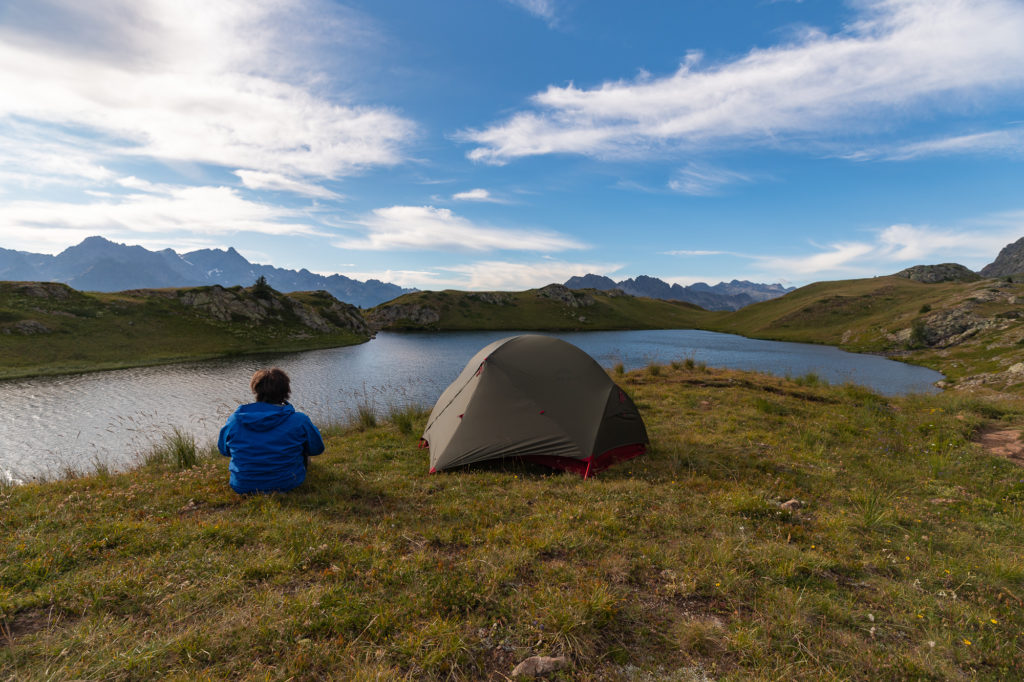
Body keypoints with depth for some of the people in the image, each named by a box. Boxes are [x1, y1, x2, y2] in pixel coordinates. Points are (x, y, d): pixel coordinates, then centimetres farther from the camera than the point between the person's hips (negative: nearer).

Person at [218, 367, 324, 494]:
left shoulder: (234, 420, -10)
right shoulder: (299, 421, -17)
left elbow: (223, 450, 8)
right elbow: (317, 449, -2)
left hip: (241, 487, 3)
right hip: (287, 484, -2)